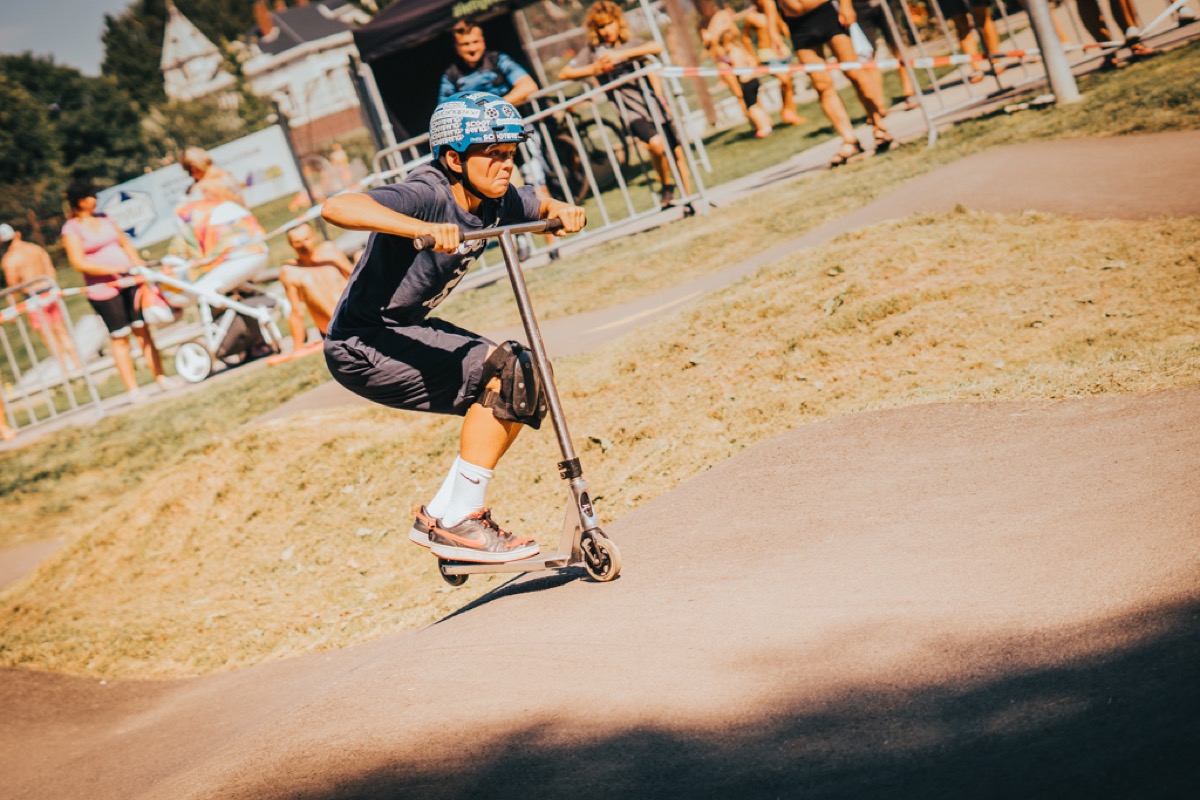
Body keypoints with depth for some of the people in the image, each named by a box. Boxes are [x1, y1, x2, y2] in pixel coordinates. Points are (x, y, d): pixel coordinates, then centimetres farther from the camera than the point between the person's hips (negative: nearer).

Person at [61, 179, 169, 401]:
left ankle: (160, 378, 10)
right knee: (120, 338, -3)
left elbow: (125, 243, 18)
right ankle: (132, 390, 1)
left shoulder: (104, 220, 13)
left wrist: (137, 263, 0)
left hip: (129, 282, 5)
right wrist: (114, 269, -20)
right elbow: (79, 262, -14)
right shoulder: (72, 229, -6)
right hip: (103, 289, -5)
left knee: (142, 331, 5)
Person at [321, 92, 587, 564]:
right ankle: (458, 523, -11)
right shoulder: (428, 195, -25)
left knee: (524, 383, 2)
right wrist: (423, 229, -51)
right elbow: (337, 207, -40)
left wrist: (562, 212, -4)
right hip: (362, 347, -9)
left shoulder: (497, 199, -1)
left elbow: (541, 206, 20)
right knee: (504, 371, -19)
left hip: (410, 330, 9)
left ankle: (440, 516, 10)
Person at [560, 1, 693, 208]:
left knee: (677, 151, 5)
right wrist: (592, 69, -12)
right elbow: (563, 74, 0)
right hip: (631, 111, -3)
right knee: (656, 143, -28)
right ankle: (666, 186, -5)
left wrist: (621, 54, -19)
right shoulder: (593, 51, 6)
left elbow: (657, 47, -13)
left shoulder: (631, 45, 8)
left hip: (653, 104, 3)